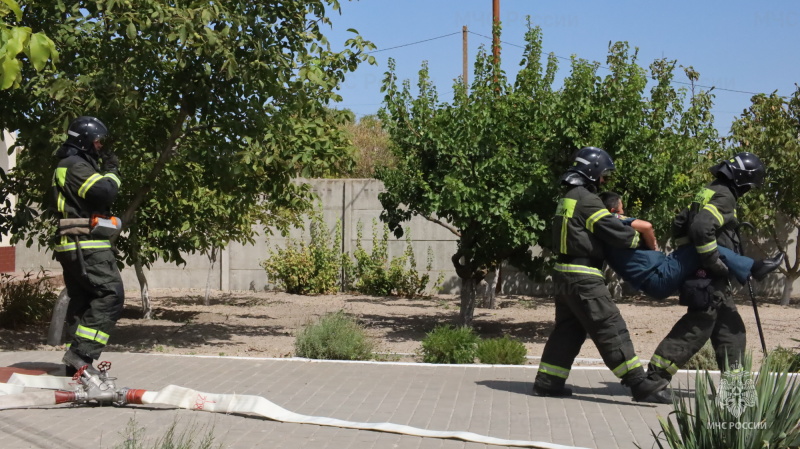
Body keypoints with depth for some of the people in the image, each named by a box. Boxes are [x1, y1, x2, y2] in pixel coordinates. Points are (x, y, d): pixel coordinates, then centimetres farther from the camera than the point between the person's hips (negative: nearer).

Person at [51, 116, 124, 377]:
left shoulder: (74, 165, 24)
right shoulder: (75, 165, -11)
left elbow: (94, 196, 19)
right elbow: (104, 192, -23)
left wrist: (103, 169, 9)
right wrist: (111, 172, -5)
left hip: (74, 246, 11)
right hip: (86, 245, -11)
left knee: (82, 302, 11)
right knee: (110, 295, -17)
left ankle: (75, 365, 13)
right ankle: (81, 353, -23)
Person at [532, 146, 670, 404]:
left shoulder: (568, 198, 17)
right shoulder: (586, 200, -14)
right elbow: (614, 232, -15)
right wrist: (640, 240, 1)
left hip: (565, 274, 10)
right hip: (583, 277, -10)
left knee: (568, 329, 16)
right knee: (610, 327, -11)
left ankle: (547, 382, 19)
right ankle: (639, 384, -13)